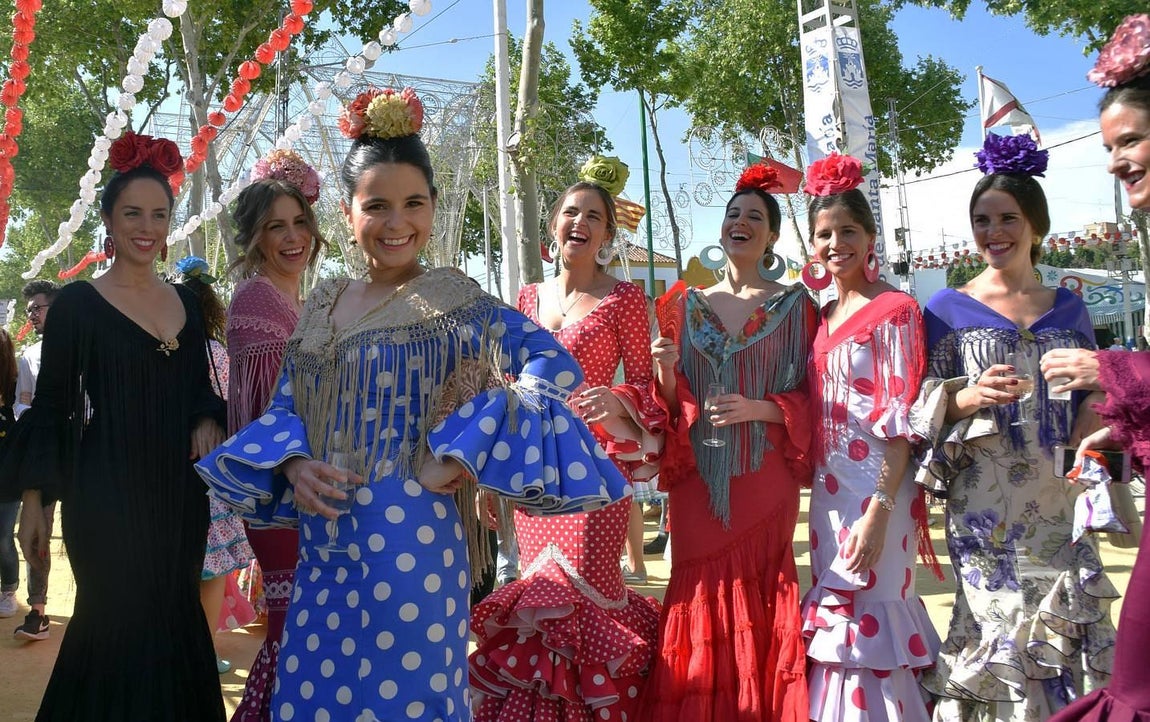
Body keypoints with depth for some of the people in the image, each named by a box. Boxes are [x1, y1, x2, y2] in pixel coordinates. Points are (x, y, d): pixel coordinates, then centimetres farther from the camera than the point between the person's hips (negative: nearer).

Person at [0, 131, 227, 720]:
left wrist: (208, 420, -4)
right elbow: (51, 406, -3)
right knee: (118, 625, 2)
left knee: (176, 623, 11)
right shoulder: (77, 304, -5)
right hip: (107, 493, -4)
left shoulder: (186, 302, 8)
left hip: (179, 490, 5)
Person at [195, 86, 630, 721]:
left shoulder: (452, 300, -8)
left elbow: (554, 367, -16)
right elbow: (286, 403, 12)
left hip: (408, 542, -5)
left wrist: (458, 455, -19)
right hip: (324, 545, 5)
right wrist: (294, 463, -9)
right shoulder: (323, 305, 8)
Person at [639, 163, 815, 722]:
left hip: (763, 477, -2)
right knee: (699, 593, 3)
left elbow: (810, 398, 2)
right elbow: (668, 400, 11)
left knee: (759, 591, 1)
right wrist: (665, 372, -10)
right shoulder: (685, 305, 11)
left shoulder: (794, 305, 4)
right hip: (697, 478, 2)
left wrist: (760, 409, -14)